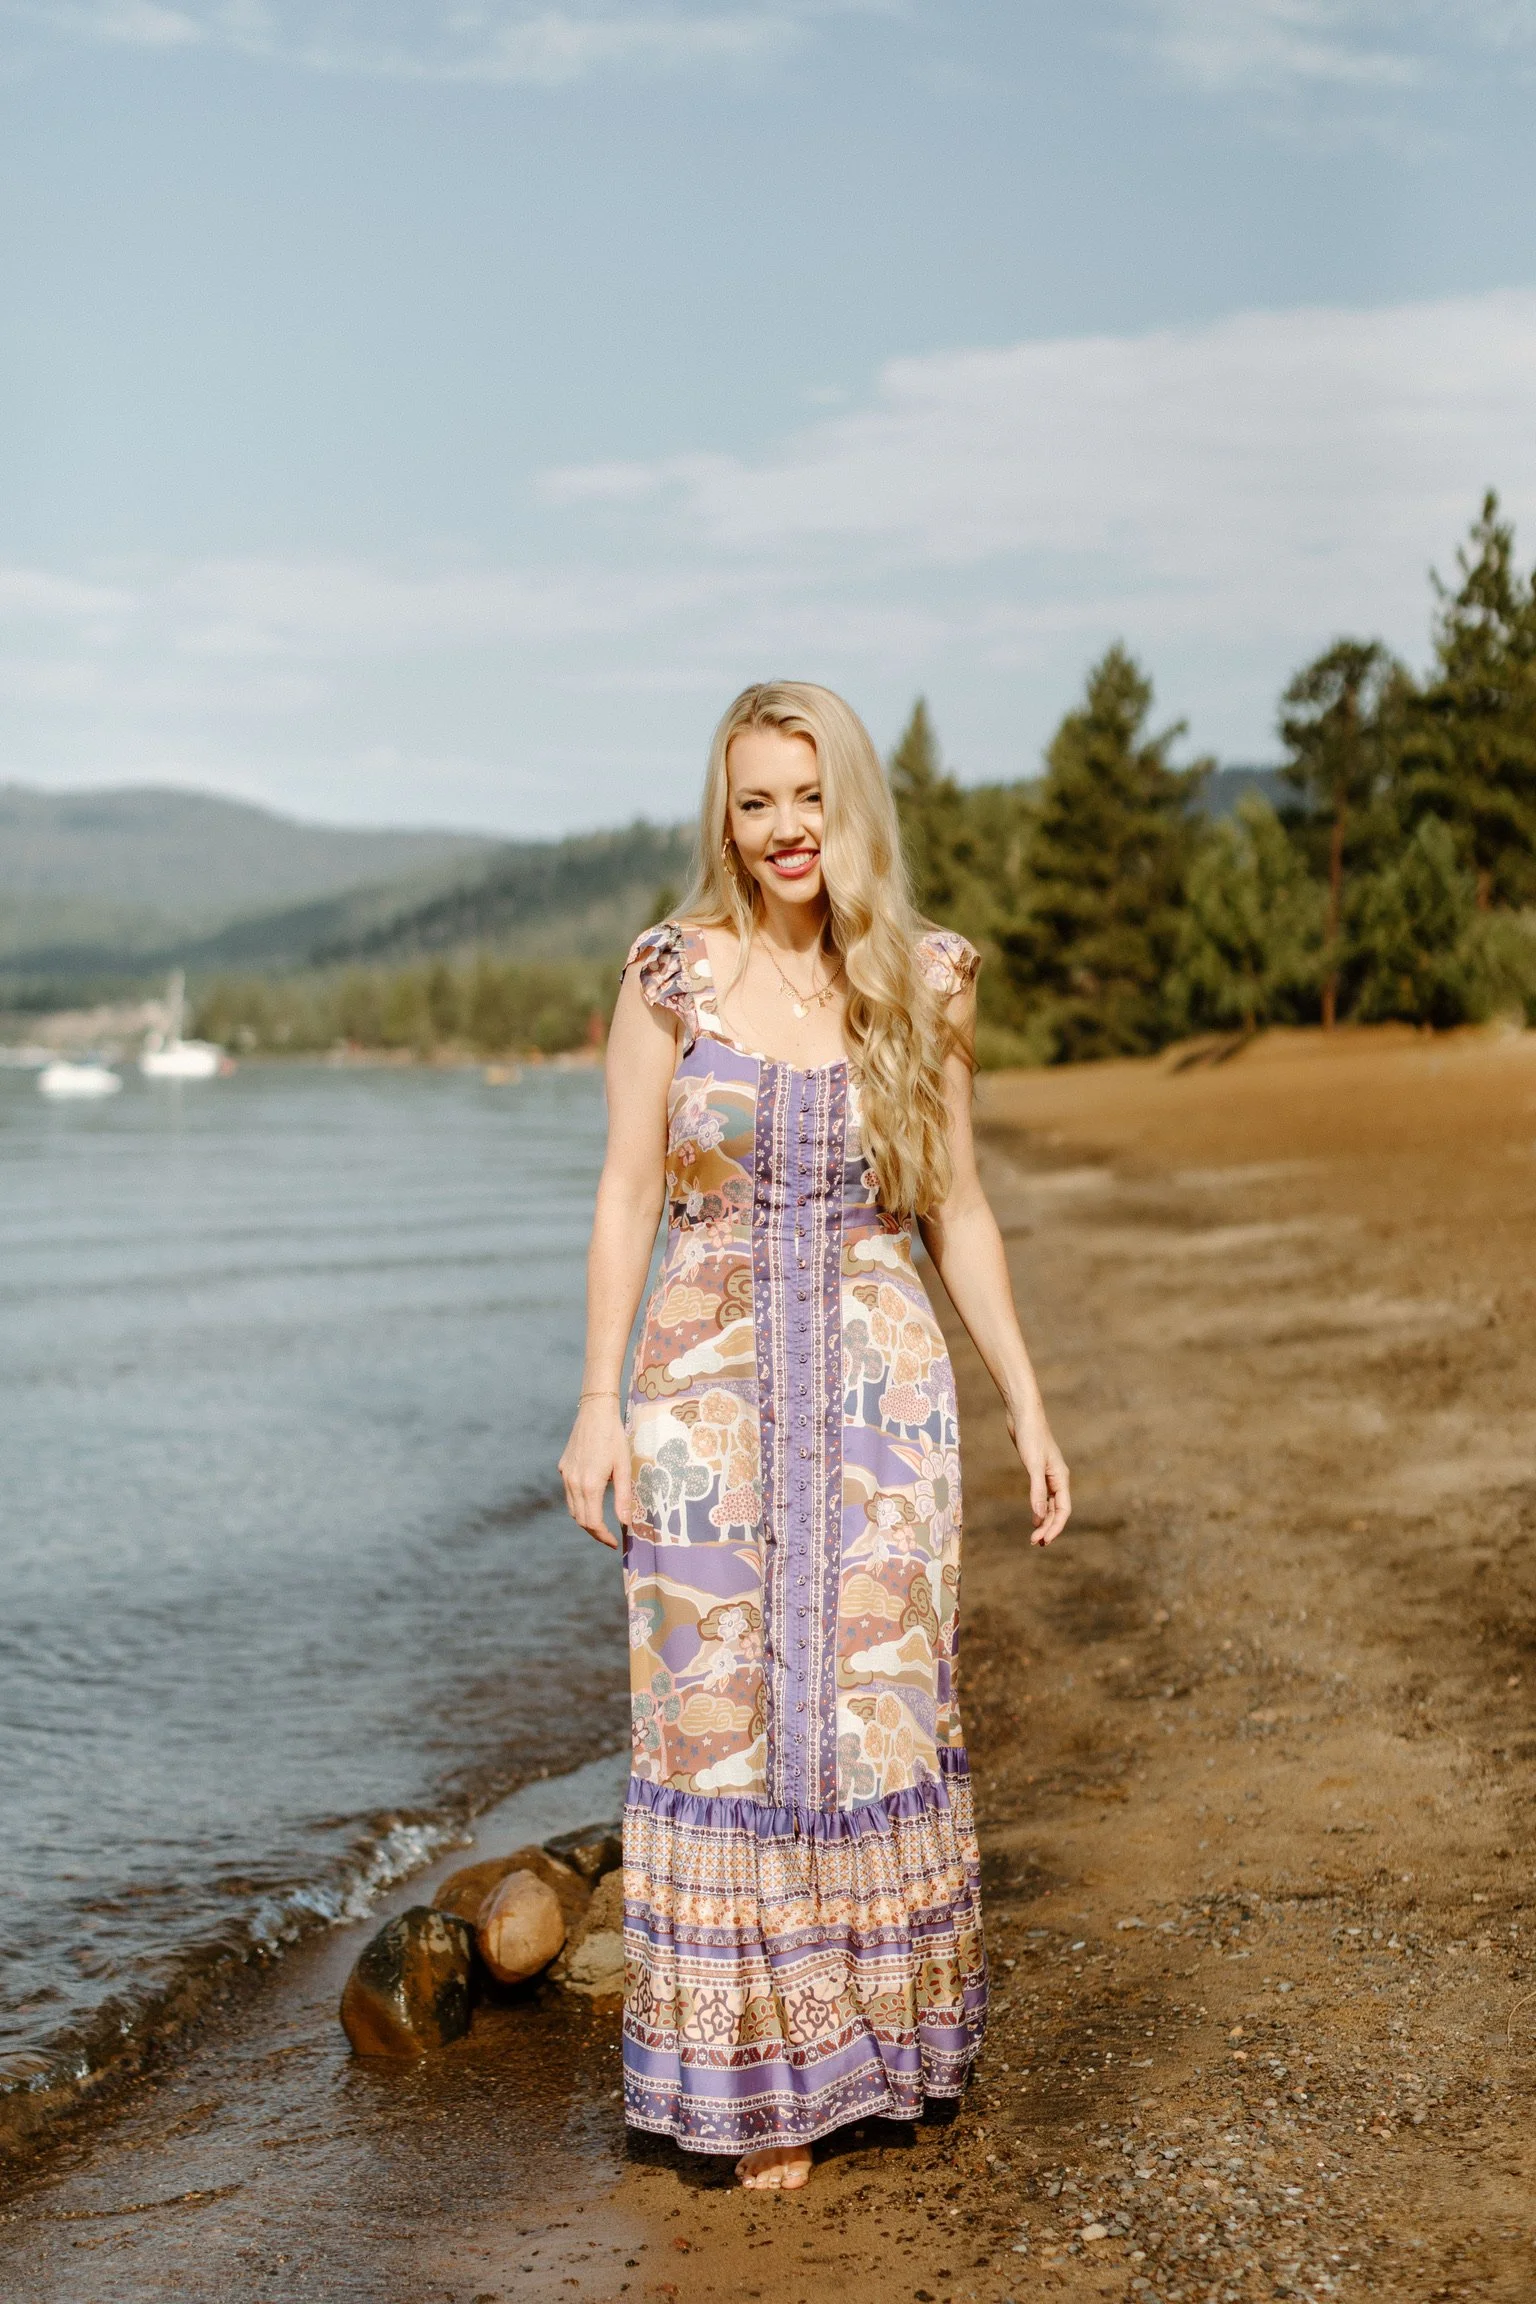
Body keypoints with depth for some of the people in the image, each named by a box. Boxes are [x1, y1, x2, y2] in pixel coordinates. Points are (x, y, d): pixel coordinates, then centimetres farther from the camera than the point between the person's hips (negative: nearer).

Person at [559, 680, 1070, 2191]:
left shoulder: (926, 981, 3)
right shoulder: (674, 974, -2)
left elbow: (957, 1210, 8)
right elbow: (627, 1196, -1)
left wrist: (1026, 1403, 5)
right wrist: (599, 1401, -8)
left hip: (879, 1387, 1)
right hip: (709, 1385, -1)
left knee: (877, 1711, 7)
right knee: (720, 1716, 3)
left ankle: (873, 2031, 27)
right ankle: (751, 2070, 18)